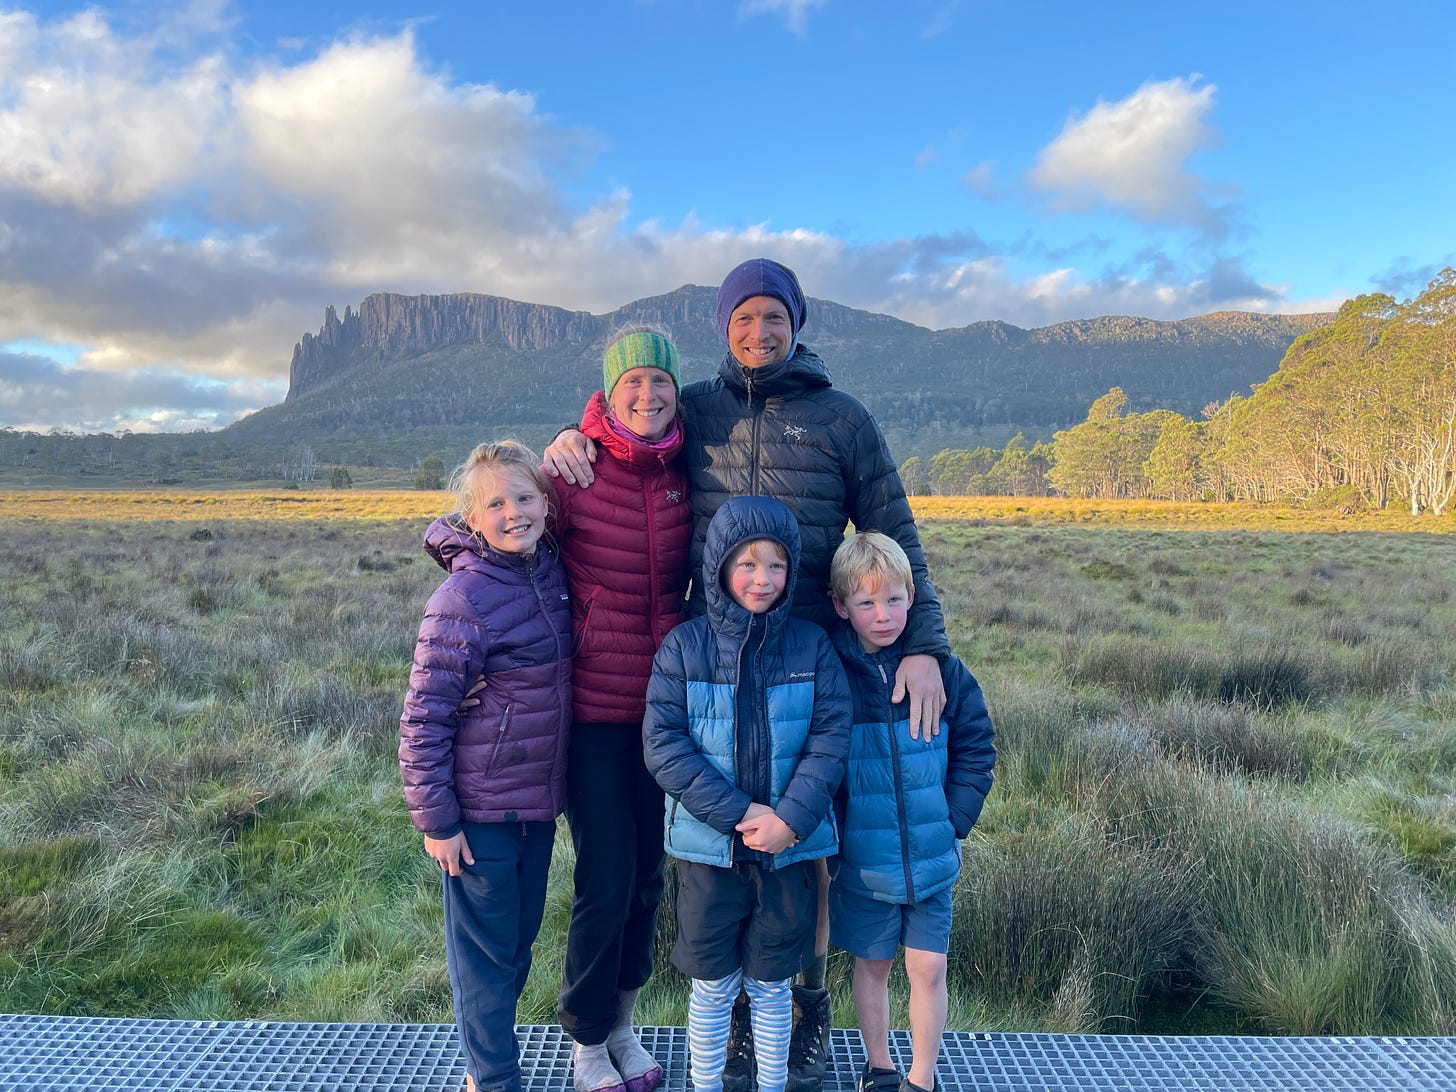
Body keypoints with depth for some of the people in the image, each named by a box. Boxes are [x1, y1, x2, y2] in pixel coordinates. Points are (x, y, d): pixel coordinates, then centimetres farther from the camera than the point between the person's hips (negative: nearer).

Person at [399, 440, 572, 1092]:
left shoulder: (552, 569, -2)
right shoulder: (463, 600, -21)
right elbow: (423, 718, -16)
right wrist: (435, 818, -14)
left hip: (539, 802, 7)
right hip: (481, 810, -7)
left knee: (520, 938, 21)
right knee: (486, 950, 9)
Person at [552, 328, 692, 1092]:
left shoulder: (684, 473, 0)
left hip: (664, 701, 4)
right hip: (593, 705, -4)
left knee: (649, 873, 14)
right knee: (605, 879, 1)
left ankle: (624, 1024, 36)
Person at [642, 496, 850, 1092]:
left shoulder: (813, 646, -3)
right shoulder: (683, 646, -7)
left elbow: (830, 739, -5)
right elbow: (662, 742, -11)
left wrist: (790, 818, -17)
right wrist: (738, 812, -18)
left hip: (792, 848, 1)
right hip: (709, 847, -1)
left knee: (771, 986, 16)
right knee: (712, 986, 14)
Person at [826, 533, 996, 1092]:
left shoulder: (943, 670, -6)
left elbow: (977, 748, 2)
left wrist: (953, 821, -5)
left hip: (931, 857, 1)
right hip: (862, 860, -1)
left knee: (928, 968, 7)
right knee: (872, 965, 16)